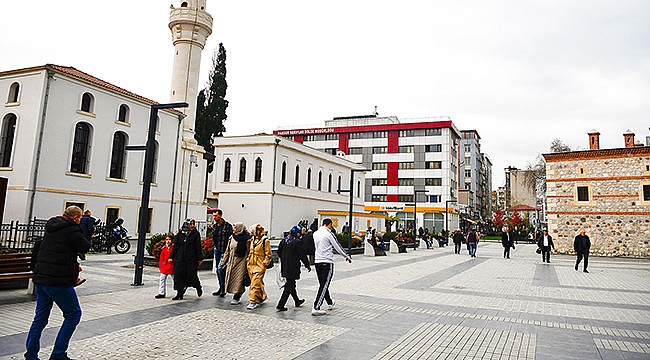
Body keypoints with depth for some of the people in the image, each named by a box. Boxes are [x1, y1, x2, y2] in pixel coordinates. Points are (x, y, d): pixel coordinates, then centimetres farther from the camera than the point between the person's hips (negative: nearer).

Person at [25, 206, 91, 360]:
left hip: (40, 278, 9)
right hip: (59, 280, -9)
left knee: (40, 317, 16)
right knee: (73, 314, 3)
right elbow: (85, 247, -7)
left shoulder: (51, 228, 16)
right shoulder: (71, 229, -12)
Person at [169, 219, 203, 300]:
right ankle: (179, 294, 9)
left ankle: (198, 287, 26)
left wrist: (200, 258, -3)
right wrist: (171, 257, 10)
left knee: (191, 275, -2)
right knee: (178, 275, 0)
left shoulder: (196, 234, -1)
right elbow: (176, 246, 13)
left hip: (191, 259, -3)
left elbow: (198, 247, -2)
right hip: (180, 258, 3)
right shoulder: (180, 233, 8)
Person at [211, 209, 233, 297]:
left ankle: (223, 288, -2)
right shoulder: (214, 226, 8)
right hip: (217, 250, 7)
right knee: (217, 269, 11)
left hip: (225, 251, -7)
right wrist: (214, 246, 14)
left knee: (220, 268, -14)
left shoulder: (228, 225, -12)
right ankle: (221, 288, 23)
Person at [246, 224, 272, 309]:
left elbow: (268, 255, -7)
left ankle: (253, 301, -7)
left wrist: (264, 264, -11)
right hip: (250, 265, 7)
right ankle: (262, 296, 33)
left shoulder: (265, 241, -10)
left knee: (255, 284, -10)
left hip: (259, 266, -7)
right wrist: (247, 261, 15)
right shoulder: (252, 239, 11)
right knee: (258, 283, 16)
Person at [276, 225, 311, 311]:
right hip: (293, 268, -8)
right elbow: (303, 255, -12)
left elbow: (279, 252, 14)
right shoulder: (297, 242, -17)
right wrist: (307, 265, 0)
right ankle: (280, 305, -1)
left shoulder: (284, 240, 5)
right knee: (289, 286, -1)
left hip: (284, 267, 8)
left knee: (291, 284, 21)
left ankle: (297, 301, 38)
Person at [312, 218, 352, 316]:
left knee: (323, 285, 19)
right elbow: (338, 247, -7)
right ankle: (316, 308, -7)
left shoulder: (315, 234, 9)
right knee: (324, 286, -4)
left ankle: (330, 302, 36)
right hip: (327, 262, -7)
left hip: (317, 261, 7)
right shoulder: (329, 234, -11)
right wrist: (348, 257, 4)